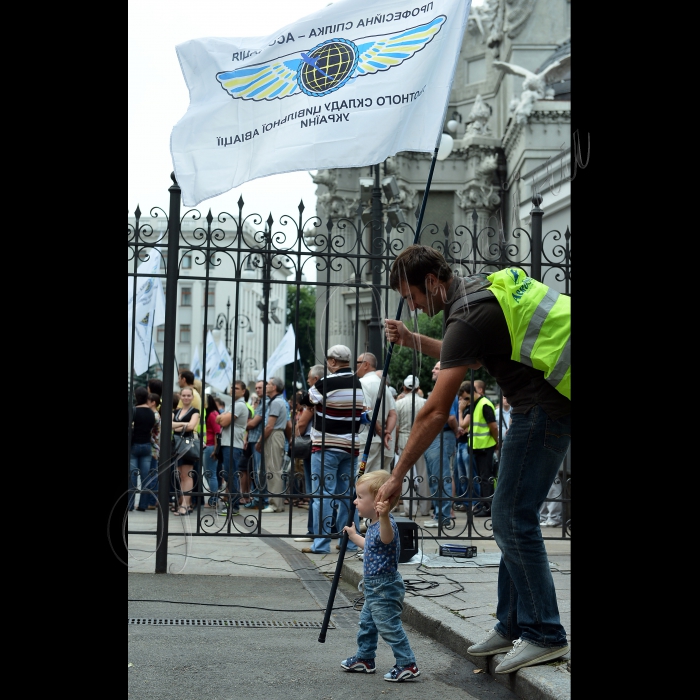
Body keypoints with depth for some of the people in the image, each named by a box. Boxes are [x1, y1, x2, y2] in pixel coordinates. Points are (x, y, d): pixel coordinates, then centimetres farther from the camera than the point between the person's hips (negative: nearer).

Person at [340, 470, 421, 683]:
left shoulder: (386, 523, -24)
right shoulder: (373, 526, 9)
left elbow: (386, 538, -50)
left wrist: (383, 516, -68)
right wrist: (354, 536, 40)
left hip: (385, 589, -11)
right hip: (375, 589, 11)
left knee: (389, 627, -7)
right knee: (367, 623, 23)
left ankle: (407, 665, 0)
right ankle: (364, 659, 37)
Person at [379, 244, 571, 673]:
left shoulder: (469, 315, -18)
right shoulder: (481, 287, 12)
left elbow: (436, 413, -19)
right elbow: (468, 357, 30)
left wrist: (398, 474, -13)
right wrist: (414, 342, 19)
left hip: (545, 408, -10)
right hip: (546, 404, 10)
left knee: (513, 517, -8)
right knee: (511, 516, 13)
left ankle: (544, 634, -2)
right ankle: (513, 626, 20)